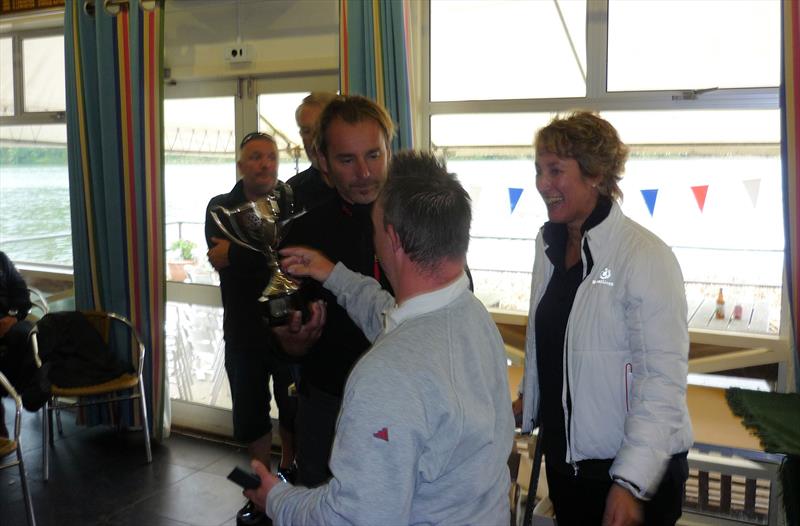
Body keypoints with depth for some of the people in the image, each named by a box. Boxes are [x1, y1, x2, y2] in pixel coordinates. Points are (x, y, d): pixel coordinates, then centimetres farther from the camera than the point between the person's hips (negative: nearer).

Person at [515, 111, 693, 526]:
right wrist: (528, 398, 20)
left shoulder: (645, 256, -20)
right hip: (562, 456, 7)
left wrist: (631, 484, -22)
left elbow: (662, 379, -21)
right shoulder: (550, 243, 2)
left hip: (633, 474, -6)